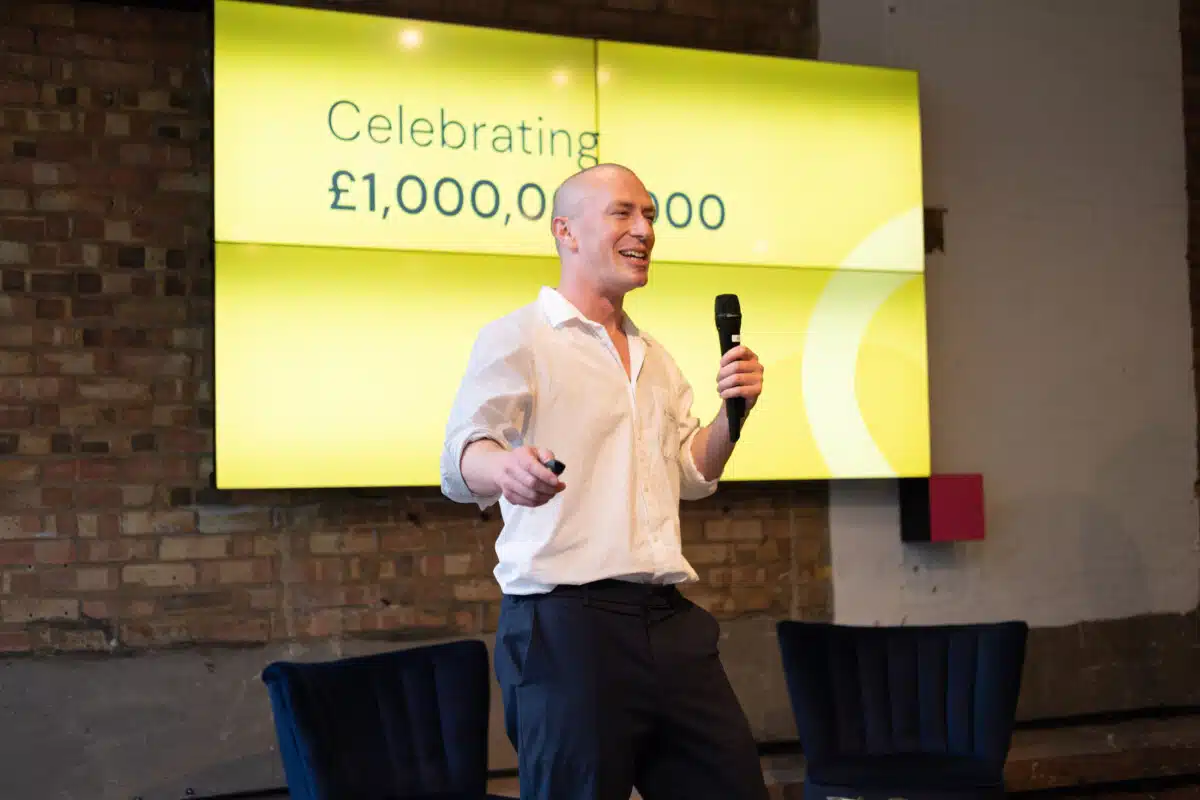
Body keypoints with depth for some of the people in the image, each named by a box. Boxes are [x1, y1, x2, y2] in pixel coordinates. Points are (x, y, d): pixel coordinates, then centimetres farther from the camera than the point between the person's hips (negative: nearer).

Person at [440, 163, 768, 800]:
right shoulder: (517, 339, -3)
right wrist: (505, 468, -42)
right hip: (565, 623, -7)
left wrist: (734, 410, 7)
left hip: (670, 621, 7)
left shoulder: (654, 357, 20)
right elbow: (462, 458, -18)